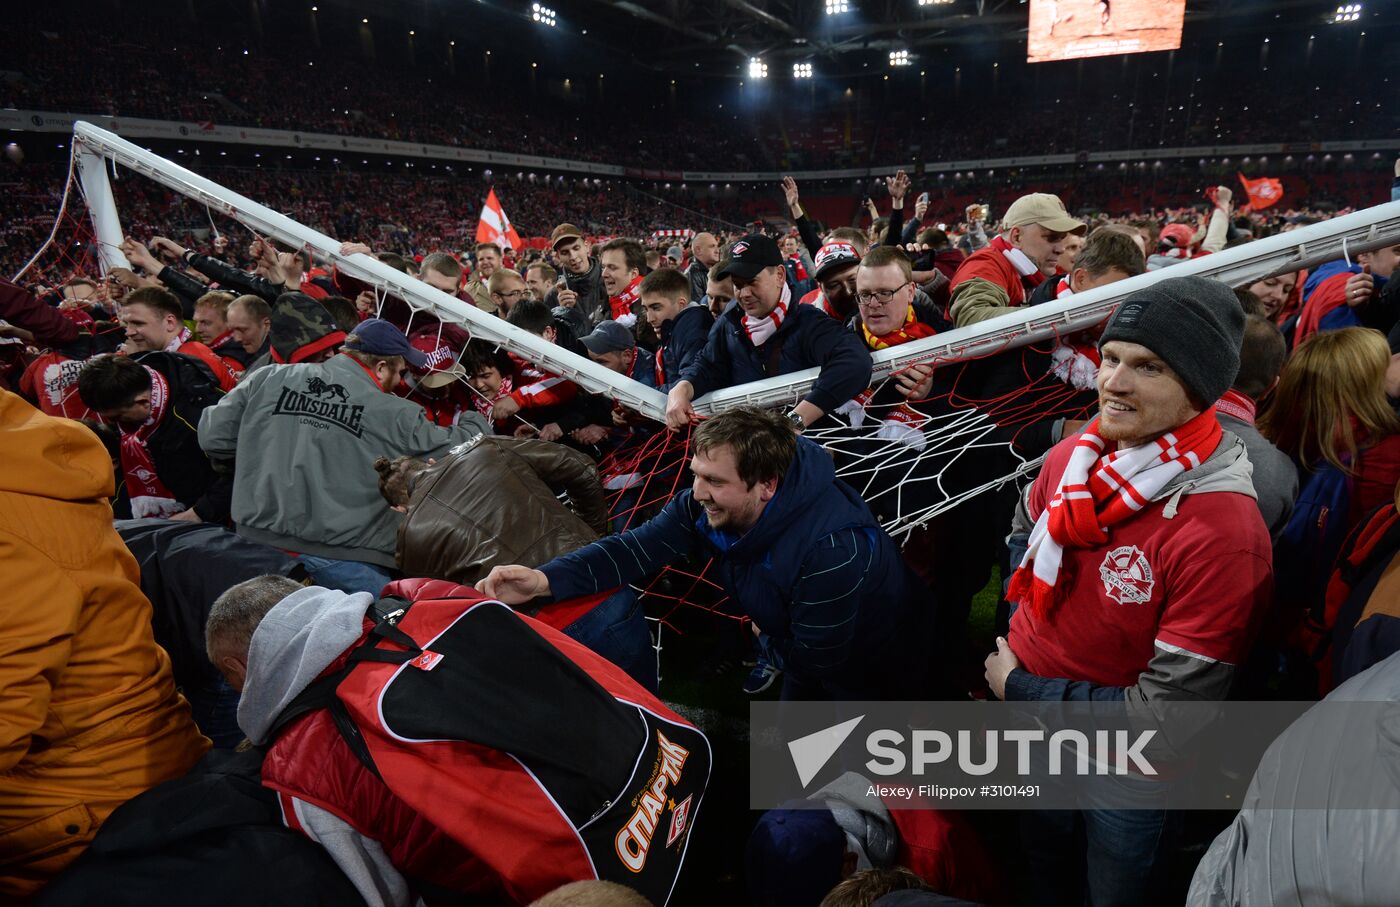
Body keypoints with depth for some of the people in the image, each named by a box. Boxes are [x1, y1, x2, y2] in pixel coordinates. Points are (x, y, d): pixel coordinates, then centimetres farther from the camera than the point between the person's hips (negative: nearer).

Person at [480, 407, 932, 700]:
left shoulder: (834, 551, -41)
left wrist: (768, 633, -9)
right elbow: (640, 546, -25)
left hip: (872, 676, -6)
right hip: (798, 650, 6)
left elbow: (814, 659, -31)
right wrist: (544, 580, -40)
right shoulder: (710, 504, -20)